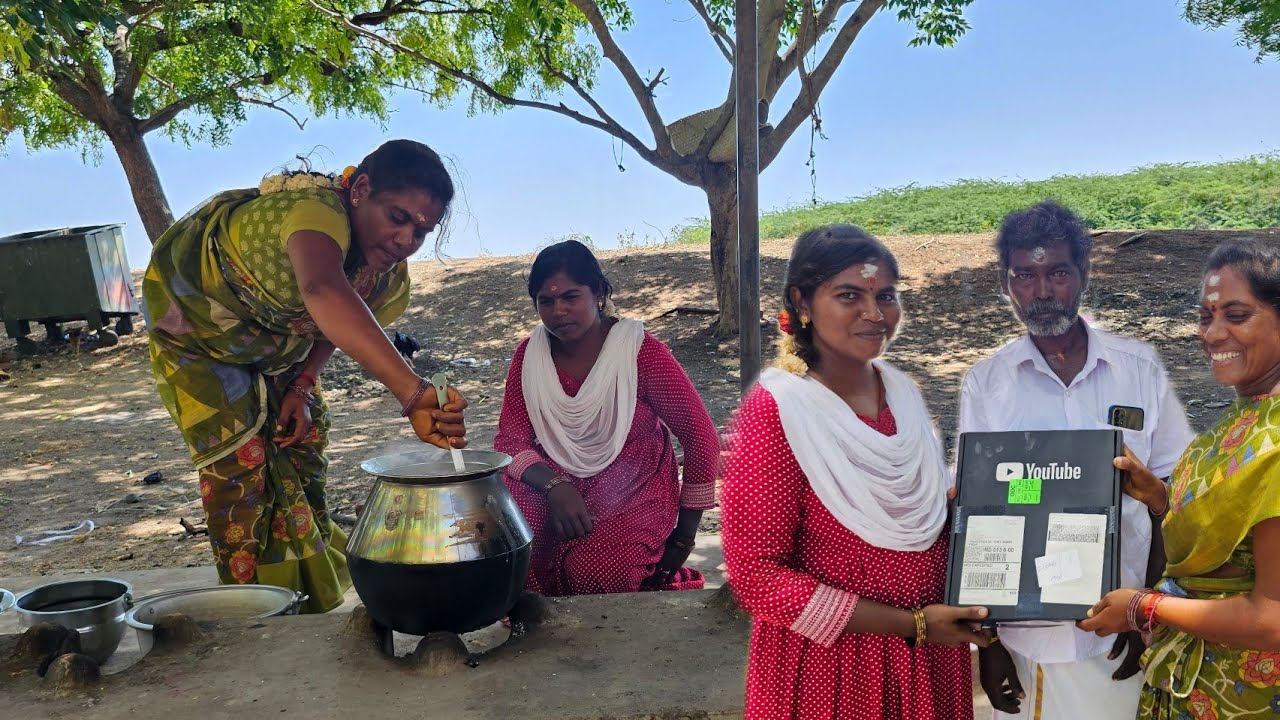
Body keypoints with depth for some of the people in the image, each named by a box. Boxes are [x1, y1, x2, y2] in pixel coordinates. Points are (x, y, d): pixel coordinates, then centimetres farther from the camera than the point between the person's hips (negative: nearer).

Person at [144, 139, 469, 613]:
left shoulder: (390, 276, -19)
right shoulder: (318, 210, -44)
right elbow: (324, 293, -67)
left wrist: (301, 387, -14)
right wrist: (412, 394, -78)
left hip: (276, 337, 6)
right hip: (192, 307, -6)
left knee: (301, 447, 9)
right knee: (238, 463, -9)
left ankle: (315, 605, 28)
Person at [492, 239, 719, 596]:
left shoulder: (641, 352, -12)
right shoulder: (530, 354, -1)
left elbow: (701, 436, -8)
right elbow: (511, 440, -4)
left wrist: (685, 533, -6)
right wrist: (554, 485, -26)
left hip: (634, 496, -3)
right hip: (559, 484, 3)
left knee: (591, 568, -32)